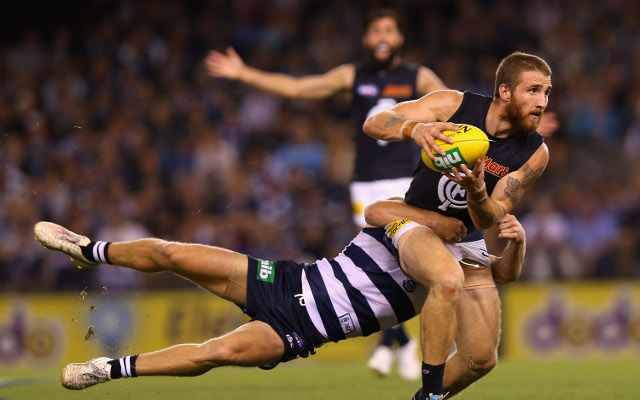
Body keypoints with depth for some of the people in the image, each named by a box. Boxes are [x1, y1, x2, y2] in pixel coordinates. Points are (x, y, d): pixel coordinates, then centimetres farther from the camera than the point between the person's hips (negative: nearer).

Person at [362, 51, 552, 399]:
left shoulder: (535, 153, -10)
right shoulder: (454, 105, -16)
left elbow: (488, 220, -12)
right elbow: (374, 123, -19)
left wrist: (476, 190, -35)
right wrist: (415, 129, -41)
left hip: (468, 239, 4)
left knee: (482, 359, -4)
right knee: (449, 280, -37)